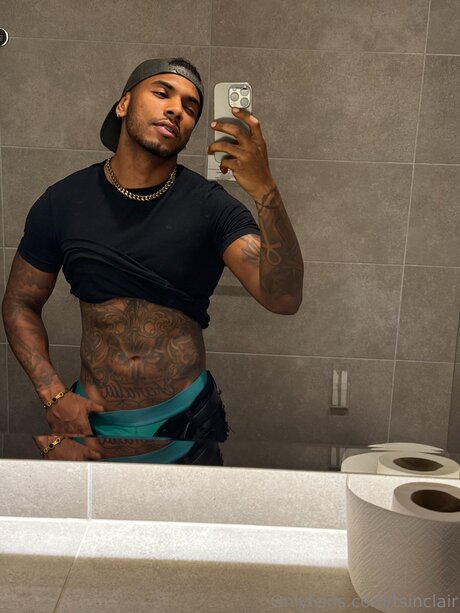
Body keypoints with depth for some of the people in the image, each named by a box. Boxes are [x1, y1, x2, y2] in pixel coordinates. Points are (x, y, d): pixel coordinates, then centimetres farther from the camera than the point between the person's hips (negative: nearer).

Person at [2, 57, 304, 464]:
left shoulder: (211, 206, -11)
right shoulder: (63, 202, -5)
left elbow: (284, 298, -22)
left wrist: (265, 190, -35)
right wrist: (53, 395, -7)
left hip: (184, 420, 0)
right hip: (92, 420, 1)